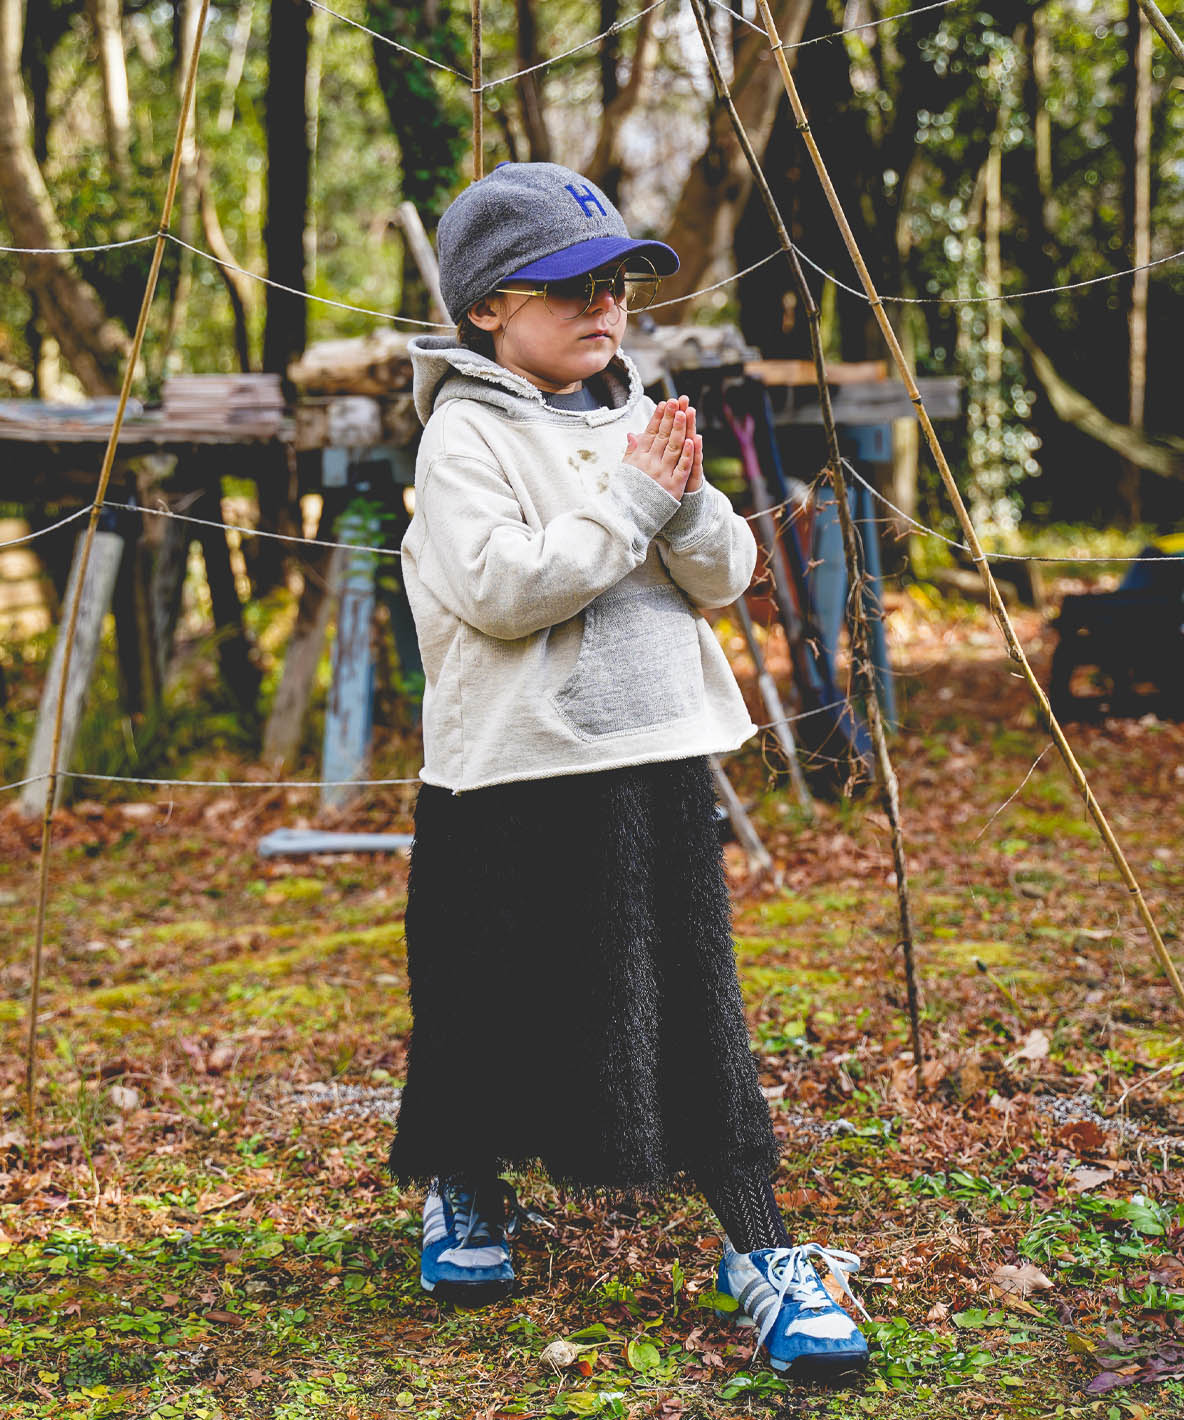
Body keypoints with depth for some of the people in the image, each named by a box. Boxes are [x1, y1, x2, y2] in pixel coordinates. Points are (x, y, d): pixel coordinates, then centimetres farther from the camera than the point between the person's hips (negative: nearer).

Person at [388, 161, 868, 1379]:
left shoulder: (640, 423, 11)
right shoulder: (466, 432, -7)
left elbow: (725, 579, 9)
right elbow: (497, 587, -20)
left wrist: (688, 505, -11)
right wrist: (629, 507, -18)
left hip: (659, 757, 5)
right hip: (516, 773, -4)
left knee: (696, 1007, 5)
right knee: (498, 1004, 8)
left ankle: (760, 1252, 10)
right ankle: (463, 1194, 34)